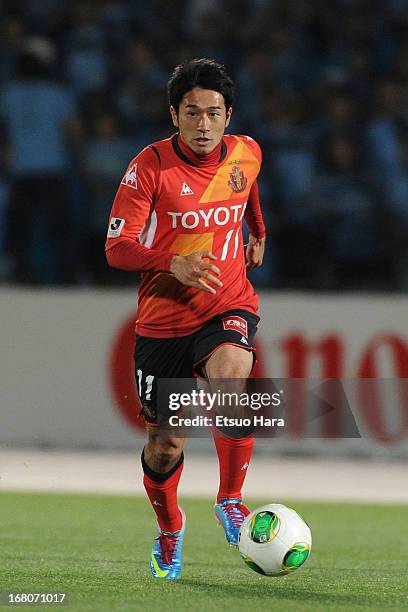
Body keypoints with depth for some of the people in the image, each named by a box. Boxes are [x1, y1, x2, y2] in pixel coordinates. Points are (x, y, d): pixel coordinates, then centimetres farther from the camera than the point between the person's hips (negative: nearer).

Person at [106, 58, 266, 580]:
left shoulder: (246, 153, -1)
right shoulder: (151, 166, -13)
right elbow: (117, 247, -16)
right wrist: (174, 264, -31)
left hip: (230, 306, 1)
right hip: (164, 316, -1)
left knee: (230, 379, -33)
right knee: (164, 445, 5)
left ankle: (231, 501, -16)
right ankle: (169, 531, 36)